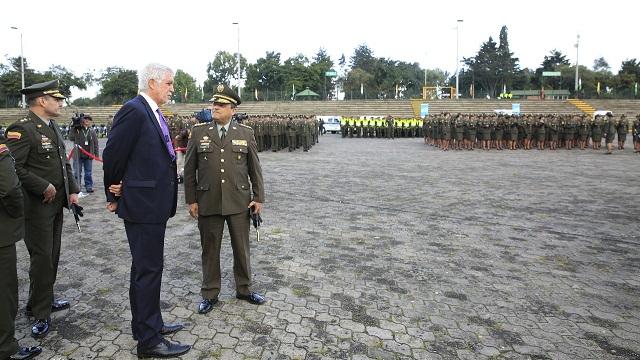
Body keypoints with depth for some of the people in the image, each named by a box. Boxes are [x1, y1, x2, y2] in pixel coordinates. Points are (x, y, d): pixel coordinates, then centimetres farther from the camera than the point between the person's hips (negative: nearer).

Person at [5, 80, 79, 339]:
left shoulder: (53, 127, 12)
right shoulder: (22, 129, -16)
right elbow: (13, 168, -23)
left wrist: (72, 190, 8)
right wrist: (44, 187, -20)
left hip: (56, 204, 8)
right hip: (36, 207, -8)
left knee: (52, 256, 17)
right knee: (42, 258, -1)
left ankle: (42, 301, 33)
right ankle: (41, 314, 13)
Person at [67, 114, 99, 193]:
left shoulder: (92, 131, 7)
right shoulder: (76, 130, 1)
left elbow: (95, 144, 9)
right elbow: (71, 138, -12)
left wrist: (96, 154, 3)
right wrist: (73, 127, -13)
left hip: (89, 156, 2)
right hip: (78, 155, -1)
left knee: (88, 173, 8)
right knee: (77, 172, 6)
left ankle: (89, 186, 16)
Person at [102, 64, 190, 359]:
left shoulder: (153, 113, 13)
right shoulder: (133, 110, -15)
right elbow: (112, 155, -14)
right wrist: (115, 195, -1)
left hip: (154, 203, 9)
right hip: (142, 203, -9)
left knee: (148, 268, 18)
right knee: (147, 270, -1)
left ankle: (149, 324, 34)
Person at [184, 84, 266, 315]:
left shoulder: (245, 133, 2)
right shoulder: (198, 132, 2)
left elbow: (254, 168, 4)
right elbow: (189, 169, 4)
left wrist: (259, 198, 1)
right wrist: (191, 200, 0)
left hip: (239, 202, 0)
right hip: (208, 203, 0)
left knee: (241, 248, 11)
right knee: (210, 250, 11)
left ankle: (244, 289, 31)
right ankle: (210, 294, 27)